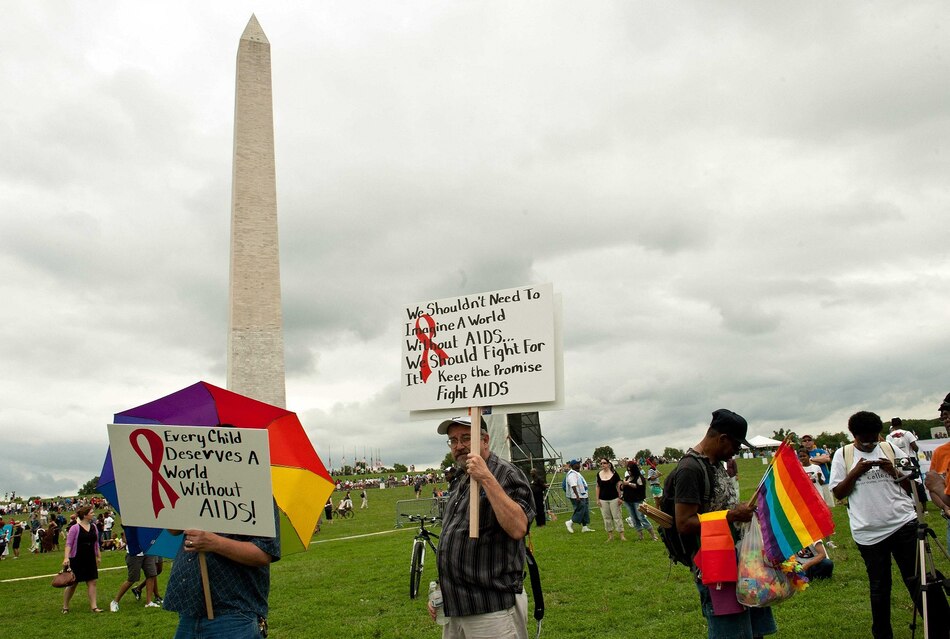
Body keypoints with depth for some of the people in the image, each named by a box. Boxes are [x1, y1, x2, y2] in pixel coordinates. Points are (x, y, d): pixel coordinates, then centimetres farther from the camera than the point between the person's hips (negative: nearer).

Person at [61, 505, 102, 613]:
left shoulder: (93, 527, 6)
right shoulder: (75, 528, -11)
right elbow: (68, 544, -14)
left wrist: (98, 556, 16)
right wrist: (66, 557, -24)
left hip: (90, 559, 5)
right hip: (76, 560, -5)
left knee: (92, 582, 0)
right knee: (73, 583, 5)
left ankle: (93, 606, 2)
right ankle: (65, 607, 21)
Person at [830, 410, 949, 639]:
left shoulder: (891, 449, 8)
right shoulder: (843, 455, 5)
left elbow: (912, 486, 10)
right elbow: (838, 493, 2)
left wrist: (894, 472, -8)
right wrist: (856, 471, -10)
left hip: (904, 525, 1)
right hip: (868, 533, 0)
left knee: (921, 581, 2)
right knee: (879, 588, 9)